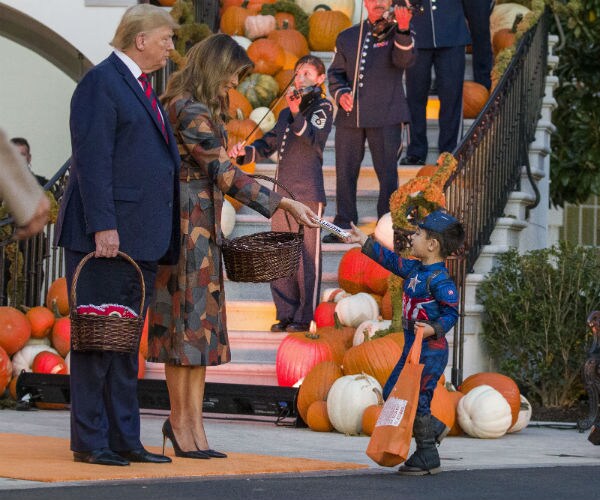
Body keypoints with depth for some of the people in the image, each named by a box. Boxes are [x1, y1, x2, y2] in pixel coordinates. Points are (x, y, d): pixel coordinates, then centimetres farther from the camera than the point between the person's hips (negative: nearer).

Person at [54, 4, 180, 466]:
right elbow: (92, 160, -16)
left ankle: (124, 439, 15)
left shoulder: (141, 87, 21)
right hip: (108, 235, -9)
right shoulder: (101, 82, -8)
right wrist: (103, 227, -22)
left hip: (142, 238, 9)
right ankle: (90, 441, -1)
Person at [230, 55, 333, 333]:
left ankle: (304, 317, 0)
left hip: (308, 194, -7)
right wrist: (245, 152, 5)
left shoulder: (322, 107, 0)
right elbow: (268, 144, 23)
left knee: (306, 257, -5)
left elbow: (314, 138, -17)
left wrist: (297, 112, -32)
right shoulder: (286, 113, 20)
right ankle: (285, 313, 15)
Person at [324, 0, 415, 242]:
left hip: (385, 116, -3)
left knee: (387, 172, -2)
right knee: (345, 171, 5)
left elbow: (404, 59, -15)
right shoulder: (347, 37, 15)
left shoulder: (396, 33, 4)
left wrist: (403, 30, -33)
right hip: (350, 115, 3)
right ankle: (344, 225, 15)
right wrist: (340, 93, -3)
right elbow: (335, 72, 18)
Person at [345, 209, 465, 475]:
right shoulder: (415, 269, 9)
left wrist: (434, 329, -36)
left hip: (430, 350, -10)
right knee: (391, 393, 16)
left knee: (417, 400, -5)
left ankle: (427, 457, 5)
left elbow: (451, 312, -20)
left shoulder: (440, 279, -18)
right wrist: (365, 242, 27)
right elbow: (391, 260, 24)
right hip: (412, 348, 10)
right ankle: (434, 428, 28)